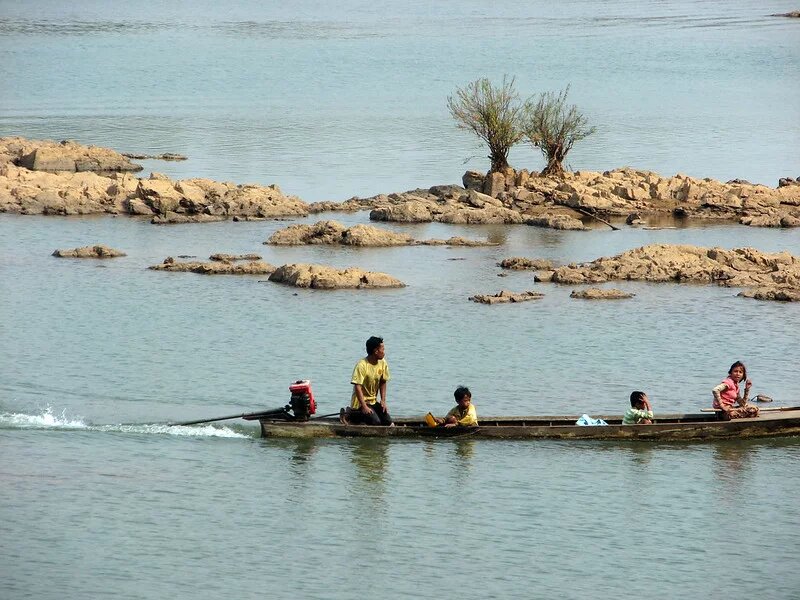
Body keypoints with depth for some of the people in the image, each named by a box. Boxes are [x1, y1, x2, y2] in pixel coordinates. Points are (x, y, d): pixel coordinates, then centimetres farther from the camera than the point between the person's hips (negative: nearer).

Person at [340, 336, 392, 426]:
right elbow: (357, 387, -24)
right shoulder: (362, 365, -20)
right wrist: (364, 407, -30)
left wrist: (383, 401, 1)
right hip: (360, 402, -7)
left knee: (388, 421, -6)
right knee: (375, 422, -24)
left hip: (373, 401, 7)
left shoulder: (383, 363, 1)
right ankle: (350, 415, -2)